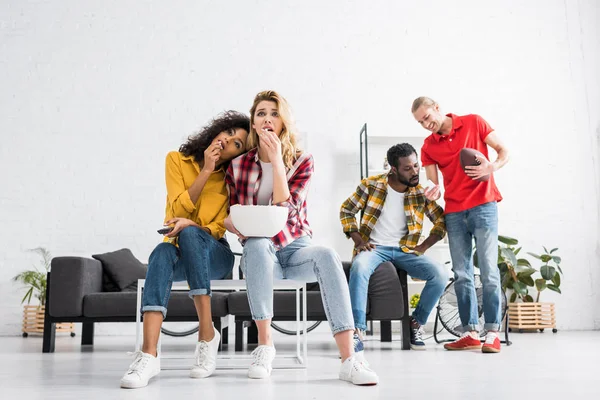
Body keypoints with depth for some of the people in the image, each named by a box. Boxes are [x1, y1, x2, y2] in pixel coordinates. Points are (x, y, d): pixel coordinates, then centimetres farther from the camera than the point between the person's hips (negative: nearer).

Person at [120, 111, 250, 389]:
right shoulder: (177, 159, 3)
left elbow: (218, 229, -6)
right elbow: (179, 208, -9)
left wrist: (190, 224, -27)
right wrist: (206, 170, -16)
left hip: (213, 253, 0)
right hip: (180, 252, 1)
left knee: (190, 234, -35)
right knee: (162, 252, -36)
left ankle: (207, 335, -33)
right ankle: (149, 354, -49)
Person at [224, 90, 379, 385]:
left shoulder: (302, 162, 1)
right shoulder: (237, 166, 4)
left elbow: (284, 211, -14)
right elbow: (230, 216, 9)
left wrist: (277, 161, -17)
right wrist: (236, 225, -16)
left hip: (295, 248, 0)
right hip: (260, 252, 0)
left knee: (327, 256, -34)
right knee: (258, 245, -38)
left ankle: (348, 359, -39)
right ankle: (265, 345, -26)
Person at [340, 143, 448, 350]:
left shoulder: (421, 193, 3)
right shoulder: (371, 185, -2)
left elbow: (442, 220, 9)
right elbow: (346, 210, 3)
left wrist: (424, 246, -3)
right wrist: (358, 241, -7)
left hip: (405, 250, 3)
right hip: (374, 247, -2)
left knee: (440, 274, -22)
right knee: (359, 267, -38)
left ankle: (416, 323, -1)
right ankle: (357, 329, -30)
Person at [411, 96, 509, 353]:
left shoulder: (474, 123, 2)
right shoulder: (428, 147, 9)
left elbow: (504, 151, 4)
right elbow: (433, 183, 7)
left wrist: (492, 167, -17)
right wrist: (433, 191, -17)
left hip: (483, 205, -4)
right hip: (453, 213, 4)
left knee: (488, 270, -8)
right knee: (461, 275, 2)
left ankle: (492, 333, -3)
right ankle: (471, 333, 6)